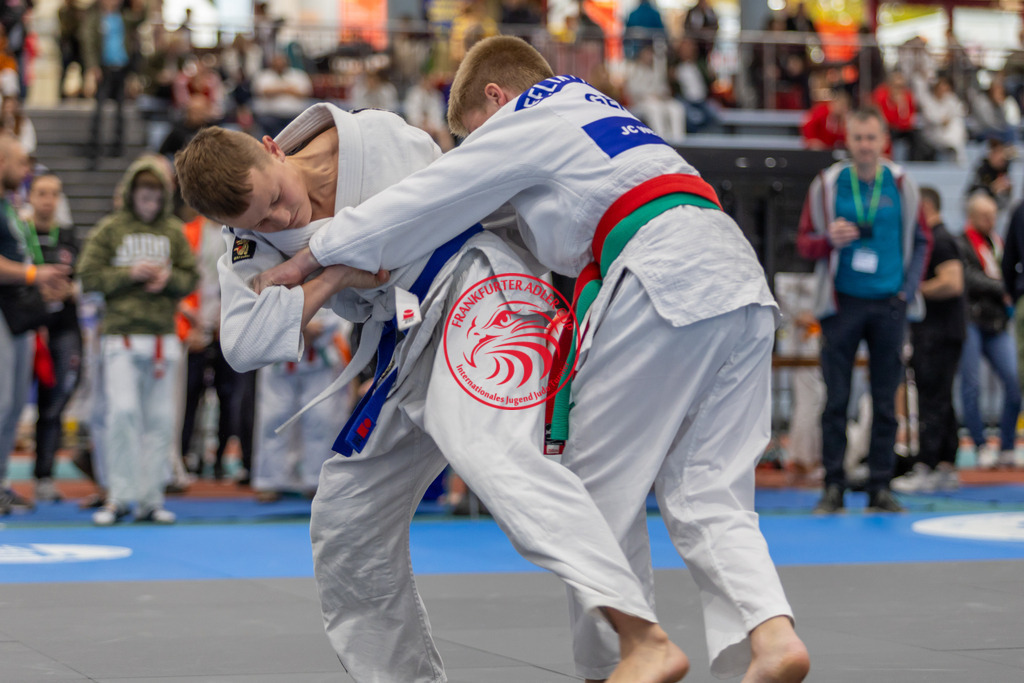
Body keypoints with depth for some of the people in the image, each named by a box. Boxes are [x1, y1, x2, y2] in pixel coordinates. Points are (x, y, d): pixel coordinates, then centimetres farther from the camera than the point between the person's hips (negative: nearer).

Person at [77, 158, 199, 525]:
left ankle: (150, 498, 10)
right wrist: (130, 274, -11)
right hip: (122, 334, -3)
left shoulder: (174, 232, 10)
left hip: (164, 336, 3)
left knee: (160, 418, 3)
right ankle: (119, 495, -5)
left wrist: (168, 278, -8)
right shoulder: (109, 229, 3)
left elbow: (191, 277, 12)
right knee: (123, 412, -12)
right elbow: (89, 275, -1)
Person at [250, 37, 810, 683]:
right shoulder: (596, 111, 33)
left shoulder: (525, 118, 8)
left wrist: (309, 258, 18)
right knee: (709, 499, 5)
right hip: (737, 273, 9)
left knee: (603, 491, 3)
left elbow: (425, 199, 9)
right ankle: (770, 631, -16)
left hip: (665, 284, -9)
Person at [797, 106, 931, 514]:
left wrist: (909, 287, 3)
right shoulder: (827, 185, 1)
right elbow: (805, 243, 5)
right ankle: (833, 487, 3)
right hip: (842, 303, -1)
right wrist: (830, 239, -16)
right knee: (835, 399, -3)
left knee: (885, 400, 3)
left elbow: (921, 240, 13)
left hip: (888, 305, 1)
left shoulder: (902, 185, 5)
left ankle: (881, 487, 9)